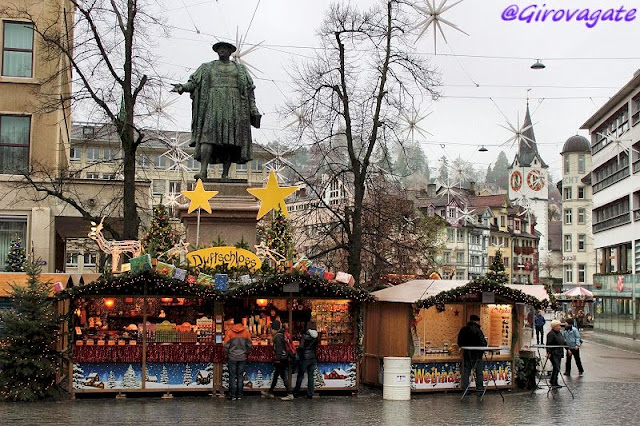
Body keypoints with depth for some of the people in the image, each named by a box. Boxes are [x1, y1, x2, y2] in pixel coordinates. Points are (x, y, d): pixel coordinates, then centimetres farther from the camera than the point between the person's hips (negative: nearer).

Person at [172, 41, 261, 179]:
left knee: (229, 139, -7)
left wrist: (253, 109, 3)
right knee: (208, 134, -17)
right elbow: (193, 83, 10)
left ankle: (225, 174, -7)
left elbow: (249, 90, 13)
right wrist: (182, 87, -11)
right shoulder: (207, 68, 18)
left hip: (233, 105, 1)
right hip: (213, 104, -1)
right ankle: (203, 171, -27)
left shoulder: (240, 69, 18)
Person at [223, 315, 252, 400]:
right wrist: (246, 353, 18)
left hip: (232, 357, -2)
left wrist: (227, 355, 9)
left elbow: (226, 345, -5)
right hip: (242, 357, 2)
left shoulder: (229, 332, -7)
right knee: (240, 376, 8)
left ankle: (232, 394, 4)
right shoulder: (246, 332, 0)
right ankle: (239, 394, 9)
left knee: (232, 376, 4)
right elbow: (249, 345, 4)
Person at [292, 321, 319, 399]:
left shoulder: (305, 336, -14)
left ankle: (296, 392, 15)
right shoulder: (316, 337, 1)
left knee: (300, 375, 7)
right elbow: (316, 348, 9)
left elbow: (301, 347, -16)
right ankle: (310, 394, 10)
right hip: (313, 358, 4)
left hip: (305, 358, -4)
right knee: (310, 376, 9)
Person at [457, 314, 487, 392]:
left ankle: (464, 388, 8)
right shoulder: (477, 330, -16)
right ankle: (479, 388, 7)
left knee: (466, 371, 9)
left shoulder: (463, 330, 2)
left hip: (467, 353, 5)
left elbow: (459, 343, 7)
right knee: (479, 372, 6)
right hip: (477, 354, -5)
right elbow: (483, 343, -17)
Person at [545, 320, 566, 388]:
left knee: (557, 369, 9)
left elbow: (563, 342, 26)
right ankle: (553, 383, -12)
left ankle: (554, 383, 15)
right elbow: (548, 344, -18)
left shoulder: (559, 333, 16)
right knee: (556, 368, -15)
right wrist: (548, 352, -26)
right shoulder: (551, 334, -12)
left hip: (559, 354, 9)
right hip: (553, 354, -9)